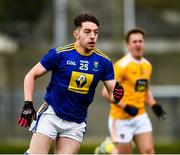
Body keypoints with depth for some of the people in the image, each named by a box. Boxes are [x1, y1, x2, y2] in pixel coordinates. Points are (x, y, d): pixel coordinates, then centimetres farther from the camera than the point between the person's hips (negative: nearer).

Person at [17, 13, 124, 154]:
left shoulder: (103, 62, -1)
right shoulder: (59, 54, -9)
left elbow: (112, 91, 3)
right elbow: (31, 76, -1)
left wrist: (116, 94, -20)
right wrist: (28, 105, -11)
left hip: (76, 123, 3)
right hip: (51, 114, -3)